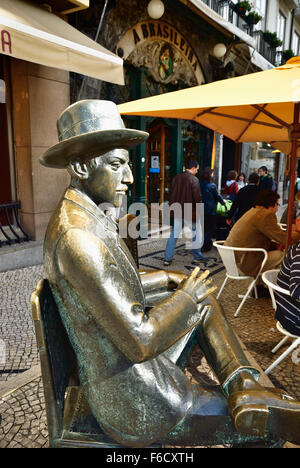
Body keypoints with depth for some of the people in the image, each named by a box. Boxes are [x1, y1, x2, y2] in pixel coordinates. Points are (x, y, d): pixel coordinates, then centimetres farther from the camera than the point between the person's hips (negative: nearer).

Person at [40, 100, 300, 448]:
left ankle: (242, 385, 4)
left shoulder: (89, 218, 4)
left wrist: (166, 278, 13)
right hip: (137, 407, -9)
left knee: (204, 300, 15)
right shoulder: (77, 236, -29)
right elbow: (140, 341, -31)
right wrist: (188, 296, -14)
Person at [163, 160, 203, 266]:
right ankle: (198, 257, 24)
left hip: (177, 212, 5)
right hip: (190, 213, -5)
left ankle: (167, 259, 9)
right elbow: (197, 197, -17)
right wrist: (198, 211, -1)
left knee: (173, 235, 10)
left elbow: (172, 195, 10)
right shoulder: (194, 179, -14)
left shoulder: (176, 178, 4)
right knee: (195, 235, 12)